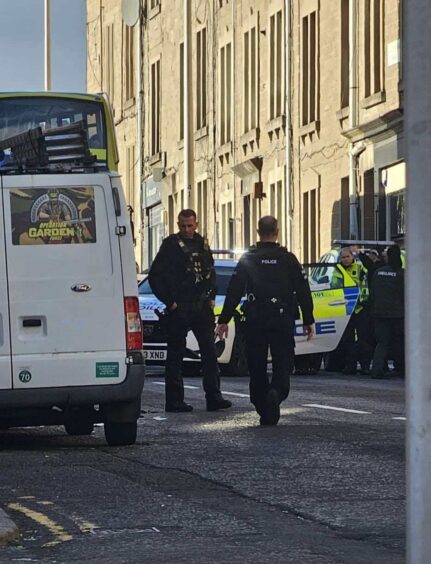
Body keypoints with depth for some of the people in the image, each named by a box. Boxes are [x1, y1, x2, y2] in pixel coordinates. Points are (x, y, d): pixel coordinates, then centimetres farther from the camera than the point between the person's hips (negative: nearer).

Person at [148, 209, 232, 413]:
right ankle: (174, 400, 3)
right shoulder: (170, 245, -4)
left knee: (209, 350, 2)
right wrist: (170, 302, -9)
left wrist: (211, 297, 11)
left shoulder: (202, 244, 13)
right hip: (179, 308, -5)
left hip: (202, 306, 5)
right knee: (176, 354, -1)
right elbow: (155, 276, -6)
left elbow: (210, 272, 24)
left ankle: (214, 397, 4)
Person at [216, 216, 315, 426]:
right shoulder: (288, 259, 2)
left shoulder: (247, 259, 2)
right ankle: (276, 393, -28)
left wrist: (223, 320, 3)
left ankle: (263, 410, 9)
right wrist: (308, 320, 10)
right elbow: (303, 292, 2)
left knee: (257, 368, 9)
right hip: (283, 321, 0)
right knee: (282, 366, 1)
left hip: (255, 322, 0)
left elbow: (234, 292, -1)